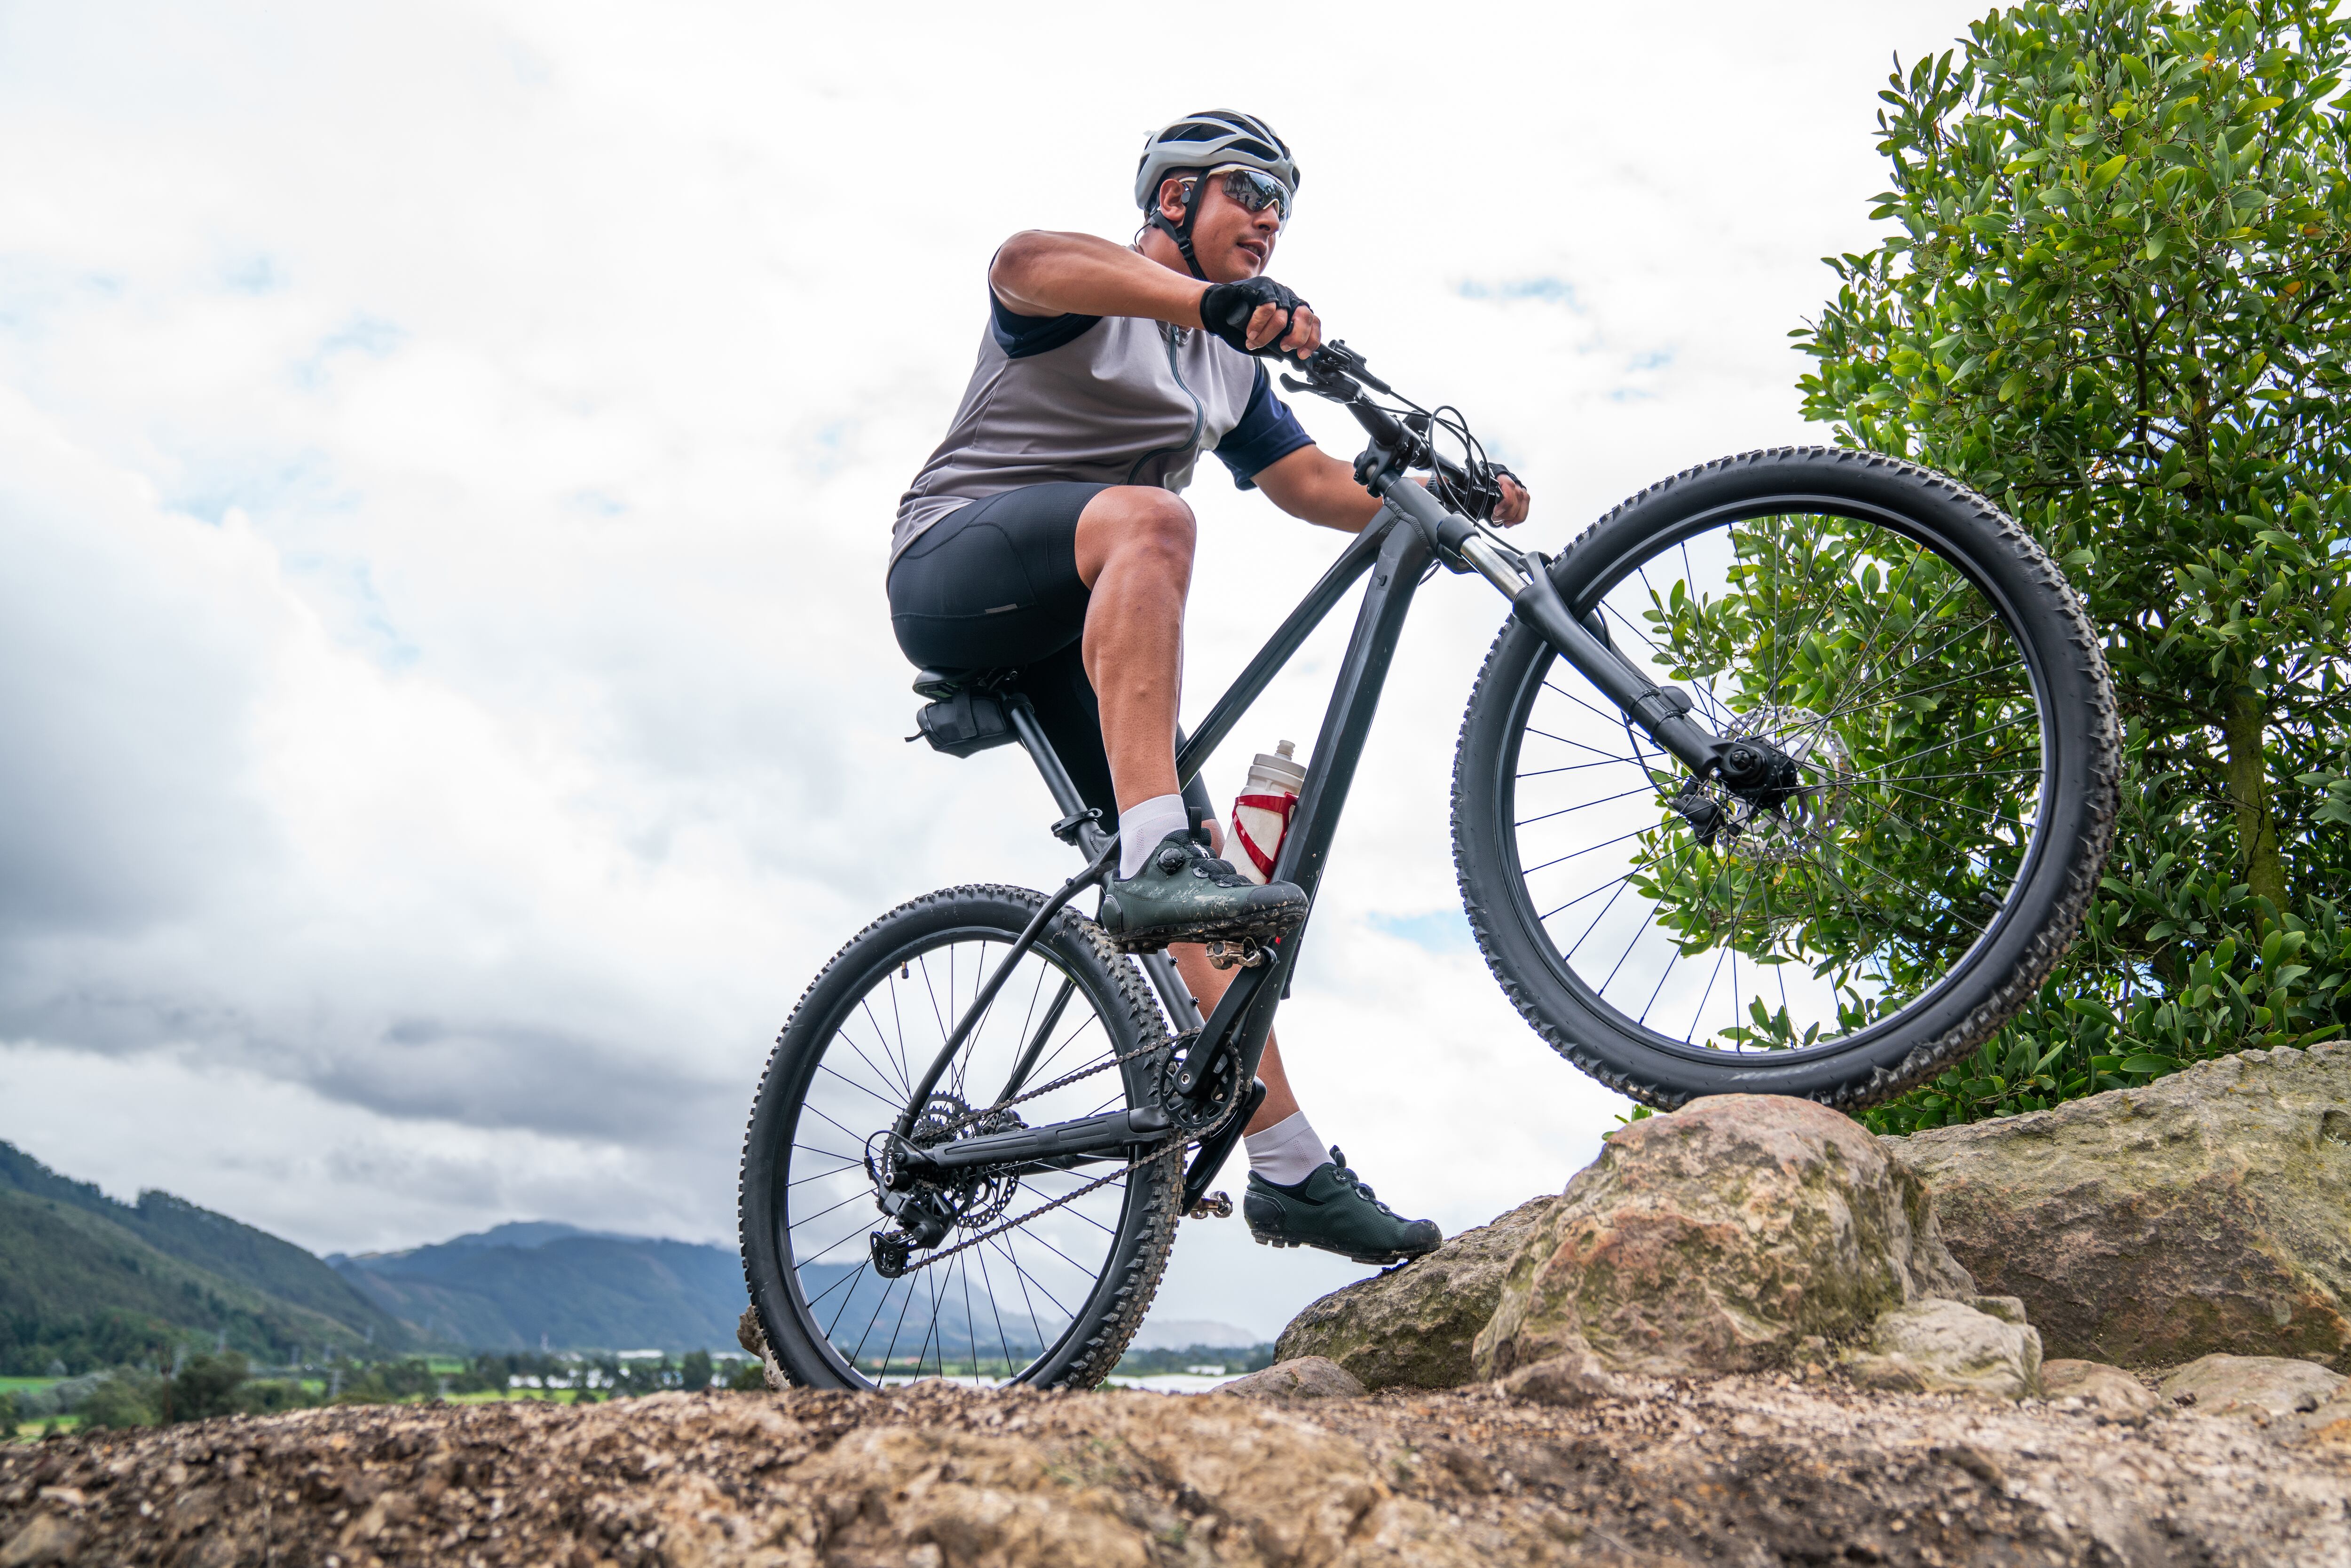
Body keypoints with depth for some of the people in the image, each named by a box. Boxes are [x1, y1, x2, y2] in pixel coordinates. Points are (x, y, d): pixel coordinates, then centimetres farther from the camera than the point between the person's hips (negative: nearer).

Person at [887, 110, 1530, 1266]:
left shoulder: (1229, 370, 23)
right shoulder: (1081, 296, 0)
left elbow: (1313, 483, 12)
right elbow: (1027, 260, -26)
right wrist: (1214, 298, -42)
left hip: (1072, 634, 7)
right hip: (957, 572, -7)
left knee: (1203, 862, -8)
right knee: (1149, 516, -38)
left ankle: (1291, 1169, -9)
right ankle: (1153, 864, -50)